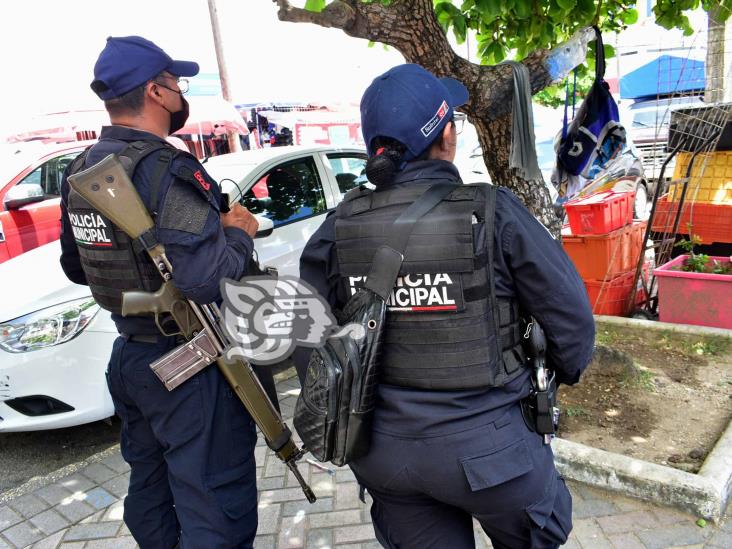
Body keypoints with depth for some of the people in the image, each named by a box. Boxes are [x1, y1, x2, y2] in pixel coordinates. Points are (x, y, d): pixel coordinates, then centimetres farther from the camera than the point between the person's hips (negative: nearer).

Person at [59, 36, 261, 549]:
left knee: (151, 490, 26)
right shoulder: (167, 170, -22)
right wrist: (239, 233, -12)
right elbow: (206, 278, -30)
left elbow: (76, 266, 16)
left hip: (129, 357, 9)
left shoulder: (82, 171, 6)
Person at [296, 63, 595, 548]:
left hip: (383, 450, 4)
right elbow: (570, 312, -9)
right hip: (485, 444, -3)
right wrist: (565, 371, 13)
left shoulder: (342, 224, -7)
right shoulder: (493, 213, -15)